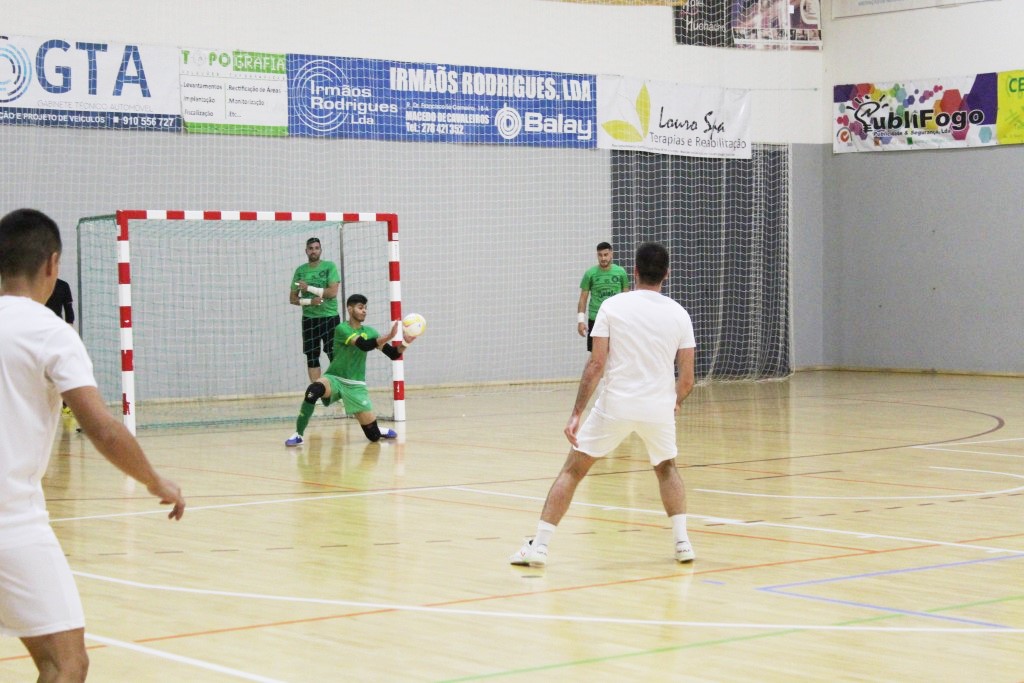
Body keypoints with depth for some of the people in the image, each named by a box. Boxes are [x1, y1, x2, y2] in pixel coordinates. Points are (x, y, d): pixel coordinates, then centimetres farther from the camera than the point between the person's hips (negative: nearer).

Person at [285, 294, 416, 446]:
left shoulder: (369, 331, 5)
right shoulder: (342, 329, -12)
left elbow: (393, 354, 0)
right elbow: (364, 345, -28)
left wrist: (405, 343, -20)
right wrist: (389, 336, -38)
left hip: (356, 386, 4)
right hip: (334, 378, -4)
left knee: (374, 436, -3)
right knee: (314, 389, -39)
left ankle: (379, 431, 36)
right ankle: (298, 435, -27)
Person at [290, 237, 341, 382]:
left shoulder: (329, 266, -3)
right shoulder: (300, 270, 7)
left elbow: (333, 292, -14)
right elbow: (292, 298, 8)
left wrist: (308, 288, -13)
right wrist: (309, 301, -11)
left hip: (330, 317, -3)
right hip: (309, 318, 3)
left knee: (334, 355, -7)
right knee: (312, 357, 4)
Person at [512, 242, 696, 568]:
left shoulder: (612, 306, -3)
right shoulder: (679, 315, 3)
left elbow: (596, 364, -7)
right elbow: (686, 379, 3)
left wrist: (576, 414, -4)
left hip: (615, 406, -2)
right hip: (659, 409, 2)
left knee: (572, 470, 8)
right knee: (667, 469, 28)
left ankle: (539, 546, 1)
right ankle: (682, 542, 16)